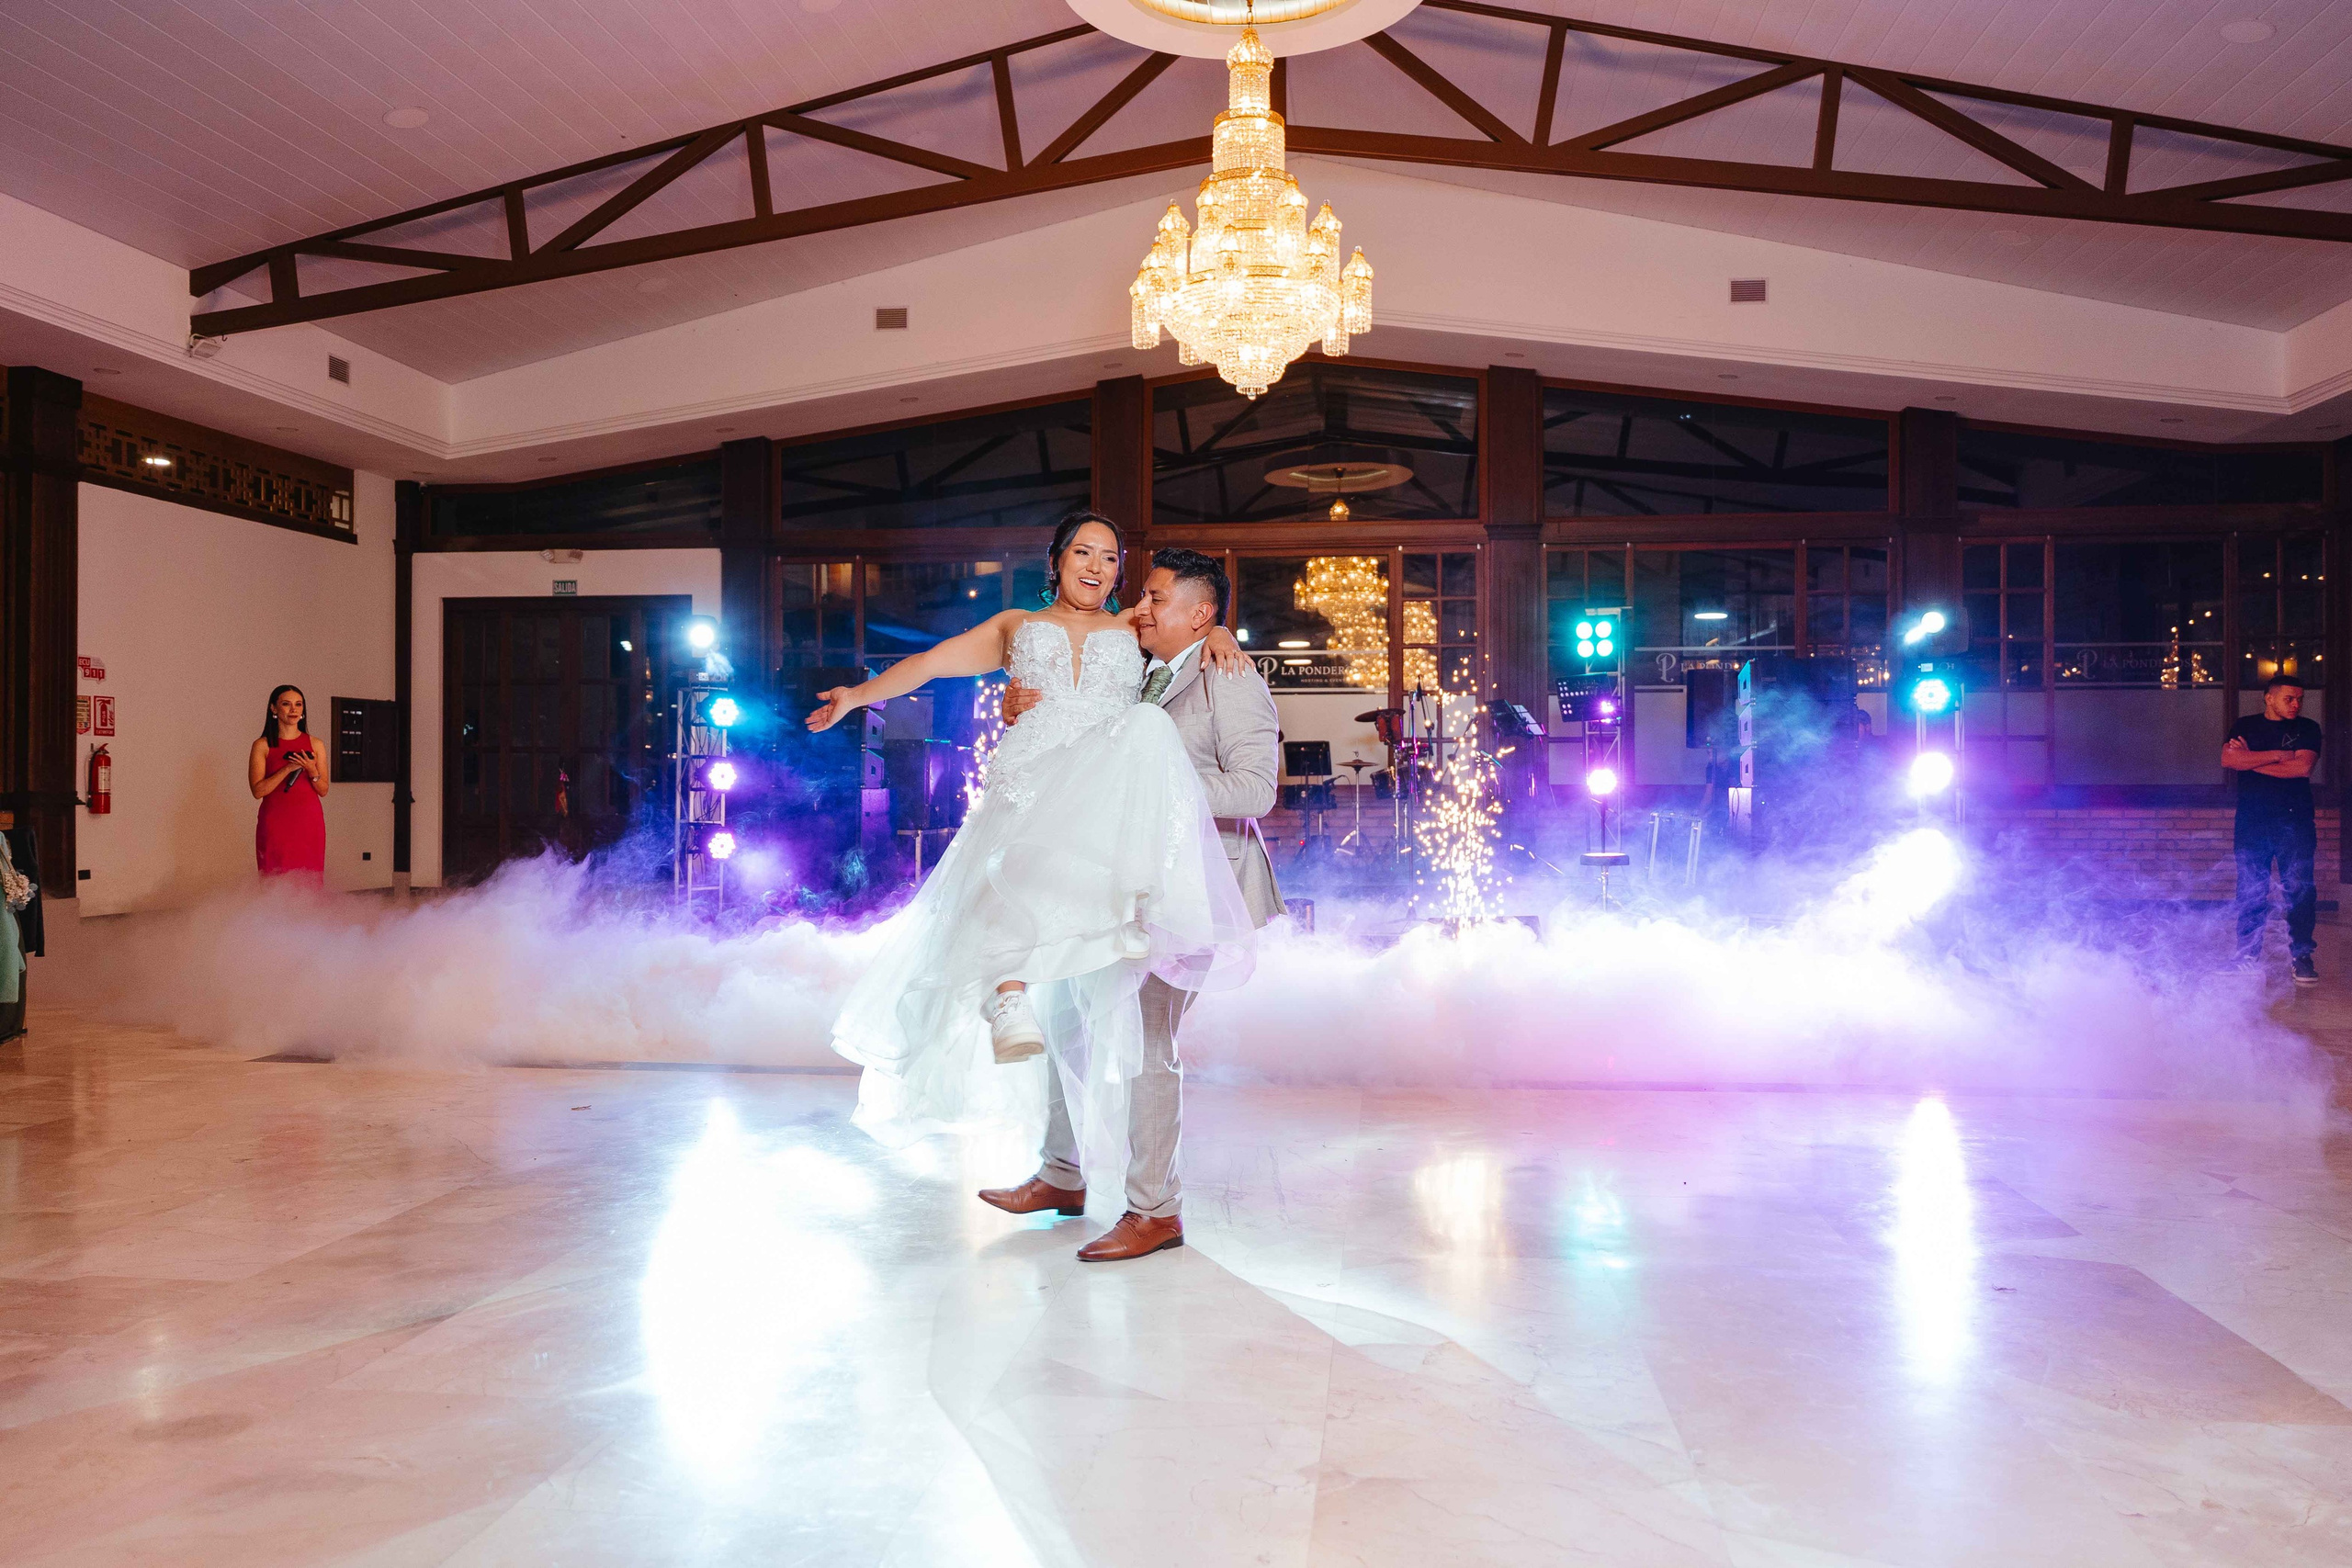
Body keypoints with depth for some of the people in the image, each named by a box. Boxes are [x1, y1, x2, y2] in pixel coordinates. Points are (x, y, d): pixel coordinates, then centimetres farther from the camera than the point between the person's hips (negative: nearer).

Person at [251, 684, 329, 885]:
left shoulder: (314, 745, 10)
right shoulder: (262, 746, 4)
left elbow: (323, 791, 9)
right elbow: (258, 790, -5)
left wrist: (311, 771, -9)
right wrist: (288, 768, -13)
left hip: (309, 823, 2)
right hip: (275, 824, -2)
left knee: (309, 883, -4)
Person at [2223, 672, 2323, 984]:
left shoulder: (2307, 729, 7)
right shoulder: (2245, 726, 10)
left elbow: (2303, 767, -10)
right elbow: (2228, 759, -7)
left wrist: (2250, 759, -6)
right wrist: (2277, 755, -10)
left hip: (2295, 821, -1)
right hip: (2252, 820, 1)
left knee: (2300, 889, -5)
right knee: (2250, 891, 3)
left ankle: (2301, 954, 2)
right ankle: (2248, 954, 11)